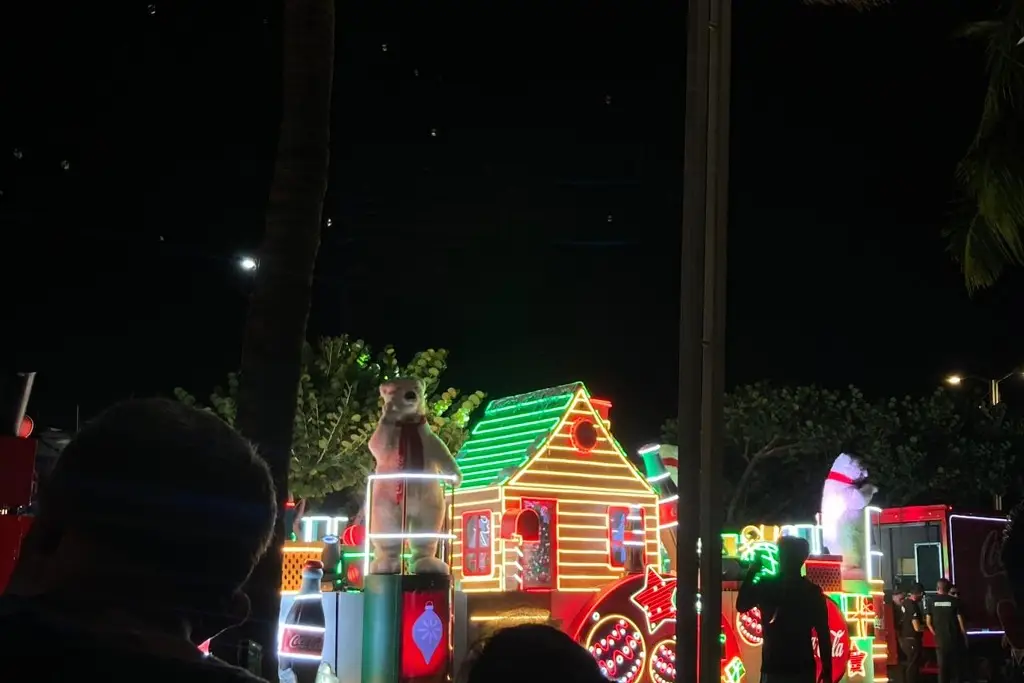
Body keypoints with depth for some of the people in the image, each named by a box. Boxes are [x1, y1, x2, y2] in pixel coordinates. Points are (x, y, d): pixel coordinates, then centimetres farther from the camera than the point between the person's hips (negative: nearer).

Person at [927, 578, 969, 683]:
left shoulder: (932, 602, 0)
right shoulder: (955, 601, -7)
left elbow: (928, 622, 2)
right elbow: (961, 622, -7)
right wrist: (965, 637, 4)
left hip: (941, 640, 2)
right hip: (955, 639, -2)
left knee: (942, 668, 7)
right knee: (956, 667, 8)